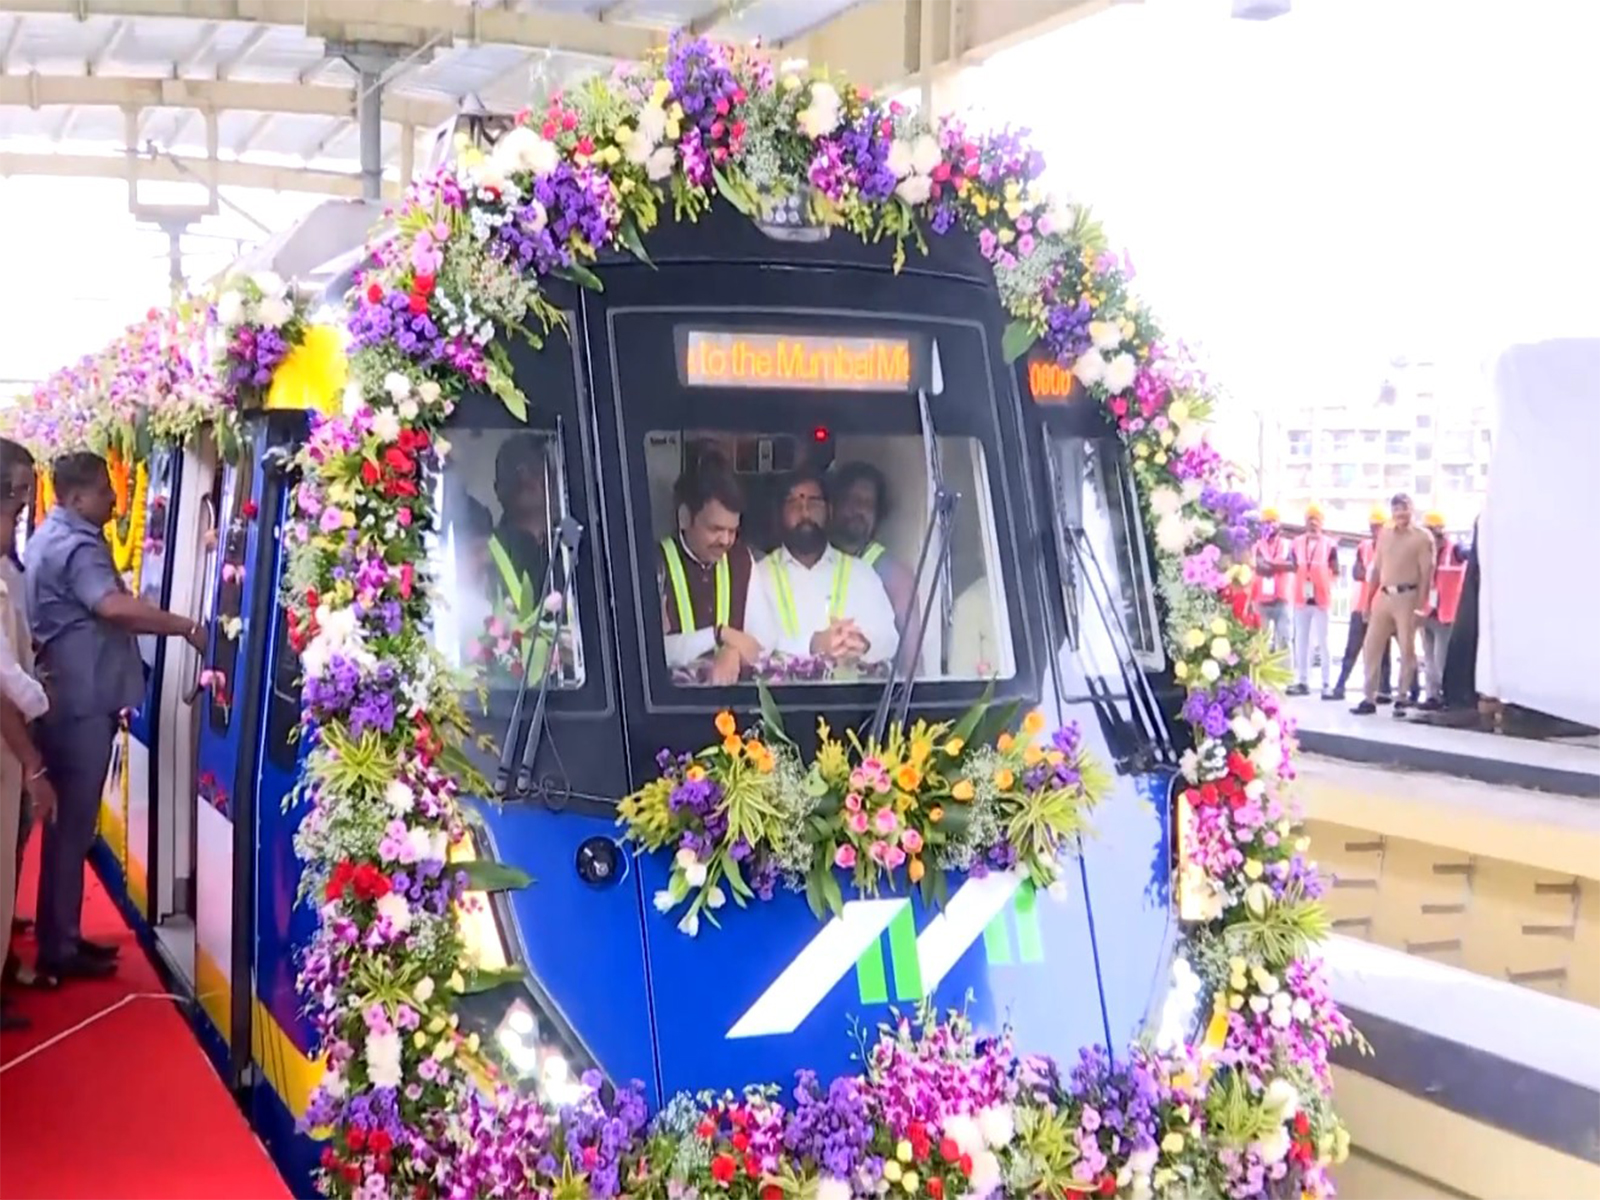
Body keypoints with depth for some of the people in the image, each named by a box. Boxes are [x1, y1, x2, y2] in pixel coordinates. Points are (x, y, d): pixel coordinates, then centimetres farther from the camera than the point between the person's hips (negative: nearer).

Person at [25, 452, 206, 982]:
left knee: (69, 821, 15)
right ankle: (59, 950, 3)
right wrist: (188, 628, -29)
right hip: (80, 702, -11)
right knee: (72, 824, -4)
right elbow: (115, 606, -33)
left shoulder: (51, 537, 17)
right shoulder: (74, 544, -18)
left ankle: (61, 938, 22)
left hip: (69, 697, 11)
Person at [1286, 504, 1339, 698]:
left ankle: (1326, 683, 0)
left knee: (1323, 641, -2)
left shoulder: (1329, 544, -3)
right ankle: (1301, 681, 13)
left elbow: (1335, 571, 0)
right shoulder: (1297, 543, 6)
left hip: (1321, 599, -3)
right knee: (1301, 641, 7)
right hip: (1301, 598, 4)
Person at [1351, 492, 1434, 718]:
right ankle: (1369, 698, 7)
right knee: (1371, 647, 2)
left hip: (1407, 596, -5)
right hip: (1383, 596, 5)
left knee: (1407, 649, -1)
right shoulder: (1385, 535, 14)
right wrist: (1368, 599, 13)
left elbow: (1426, 573, -8)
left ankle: (1401, 699, 6)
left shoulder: (1421, 537, -3)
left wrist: (1420, 605, -15)